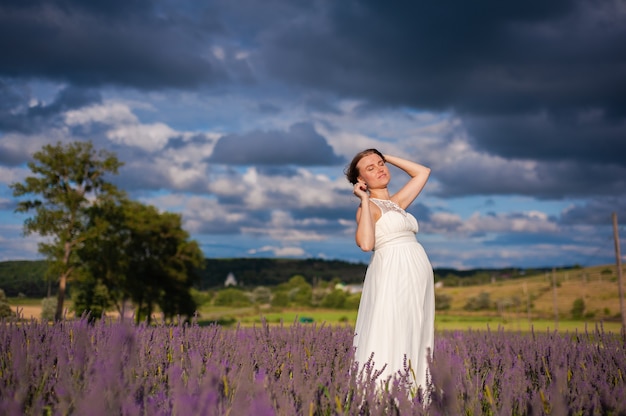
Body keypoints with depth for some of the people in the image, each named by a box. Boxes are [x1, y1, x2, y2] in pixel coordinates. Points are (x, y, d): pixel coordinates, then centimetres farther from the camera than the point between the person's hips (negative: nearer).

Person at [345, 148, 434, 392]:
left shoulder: (396, 202, 19)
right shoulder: (368, 207, -2)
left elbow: (423, 172, 27)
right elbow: (366, 243, -21)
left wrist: (387, 157, 22)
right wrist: (364, 200, -12)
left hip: (417, 274, 8)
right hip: (392, 274, -8)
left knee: (413, 340, 6)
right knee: (389, 340, -10)